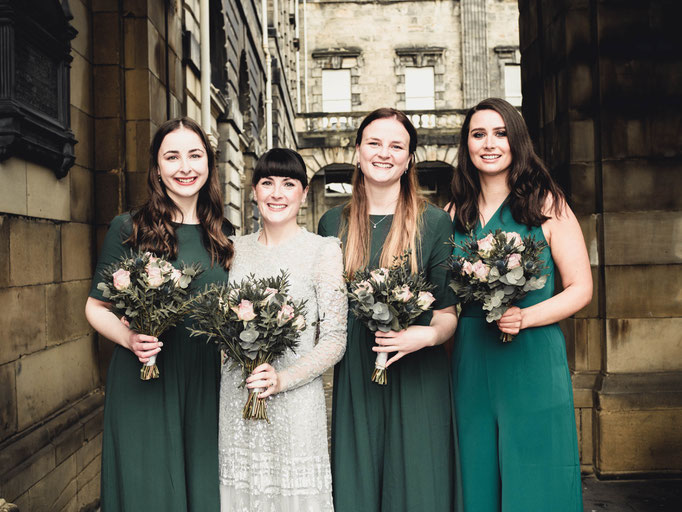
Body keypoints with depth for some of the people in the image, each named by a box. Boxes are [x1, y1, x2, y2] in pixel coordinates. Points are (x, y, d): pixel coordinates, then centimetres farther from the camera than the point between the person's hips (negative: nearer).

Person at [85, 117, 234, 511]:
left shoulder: (222, 236, 7)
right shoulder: (129, 230, -4)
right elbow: (96, 307, 1)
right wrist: (129, 337, -17)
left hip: (206, 386, 3)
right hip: (143, 384, -3)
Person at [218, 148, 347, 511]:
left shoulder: (323, 250, -5)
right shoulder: (237, 248, 8)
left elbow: (334, 340, -8)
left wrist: (283, 379, -19)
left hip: (295, 401, -3)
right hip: (236, 398, 4)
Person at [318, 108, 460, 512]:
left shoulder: (435, 223, -1)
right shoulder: (333, 224, 7)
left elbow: (448, 312, 0)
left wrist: (426, 334, -19)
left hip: (418, 379, -2)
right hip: (353, 381, 2)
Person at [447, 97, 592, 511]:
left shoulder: (547, 205, 0)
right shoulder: (456, 213, 9)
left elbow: (581, 288, -3)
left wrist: (525, 317, -17)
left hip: (533, 362, -3)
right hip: (471, 364, 3)